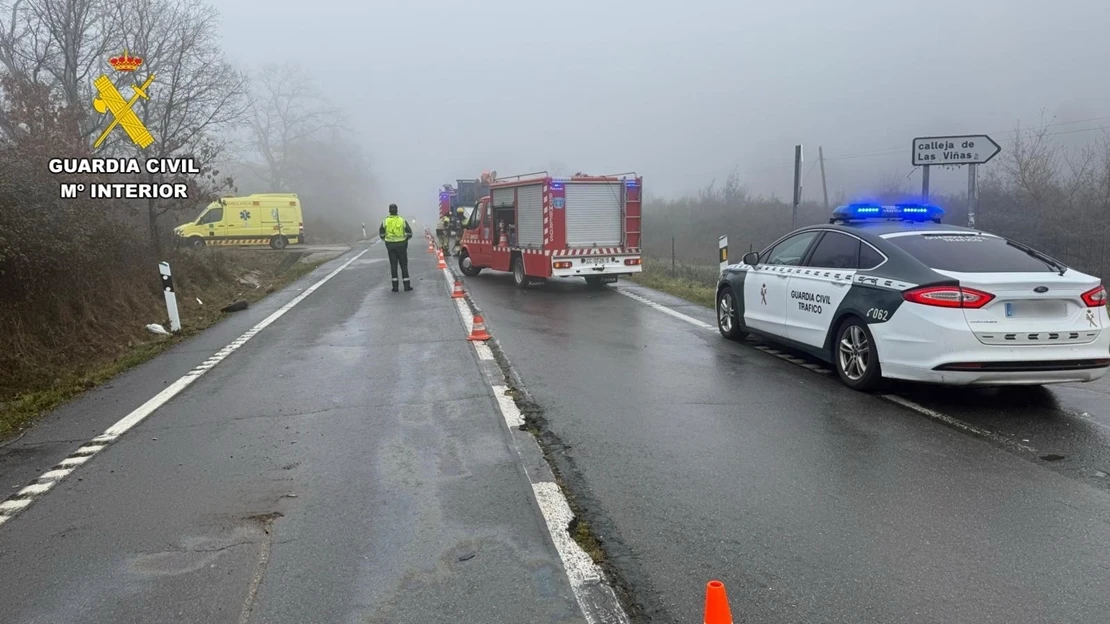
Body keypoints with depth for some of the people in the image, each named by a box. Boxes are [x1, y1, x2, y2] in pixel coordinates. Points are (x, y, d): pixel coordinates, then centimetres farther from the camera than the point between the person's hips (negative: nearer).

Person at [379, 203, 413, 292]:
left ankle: (395, 286, 6)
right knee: (404, 265, 6)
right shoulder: (402, 220, -6)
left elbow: (381, 234, 3)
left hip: (390, 245, 1)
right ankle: (407, 285, 4)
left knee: (393, 265, 7)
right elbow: (409, 233, -3)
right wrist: (406, 238, 17)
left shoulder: (385, 221, -3)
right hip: (401, 244, -1)